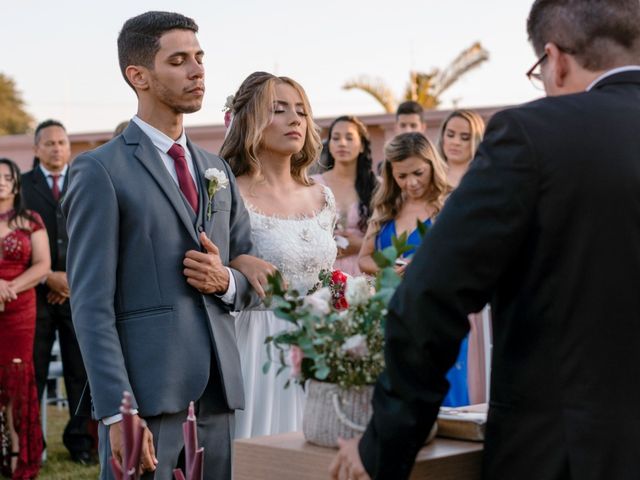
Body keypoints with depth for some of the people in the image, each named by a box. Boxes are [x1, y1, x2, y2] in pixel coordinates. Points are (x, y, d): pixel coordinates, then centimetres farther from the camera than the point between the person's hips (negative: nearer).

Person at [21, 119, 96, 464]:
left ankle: (81, 440, 11)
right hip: (37, 290, -1)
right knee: (33, 369, 2)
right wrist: (48, 277, -9)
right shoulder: (22, 185, 6)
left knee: (81, 369, 2)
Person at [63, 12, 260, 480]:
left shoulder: (218, 171, 15)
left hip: (219, 392, 6)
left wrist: (226, 281, -4)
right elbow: (92, 304, -10)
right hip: (147, 396, -5)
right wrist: (117, 412, -16)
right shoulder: (101, 171, -4)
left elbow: (255, 279, 19)